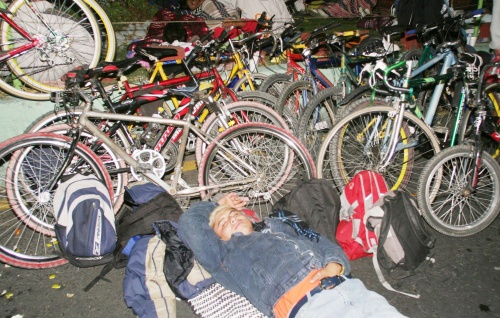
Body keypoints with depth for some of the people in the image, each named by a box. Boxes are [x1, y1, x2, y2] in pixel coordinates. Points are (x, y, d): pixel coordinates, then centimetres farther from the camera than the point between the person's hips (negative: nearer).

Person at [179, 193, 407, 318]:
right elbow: (189, 223, 10)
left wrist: (333, 266, 0)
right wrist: (217, 204, 28)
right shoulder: (227, 254, 18)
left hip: (347, 286, 6)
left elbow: (325, 245, 23)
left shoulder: (277, 224, 30)